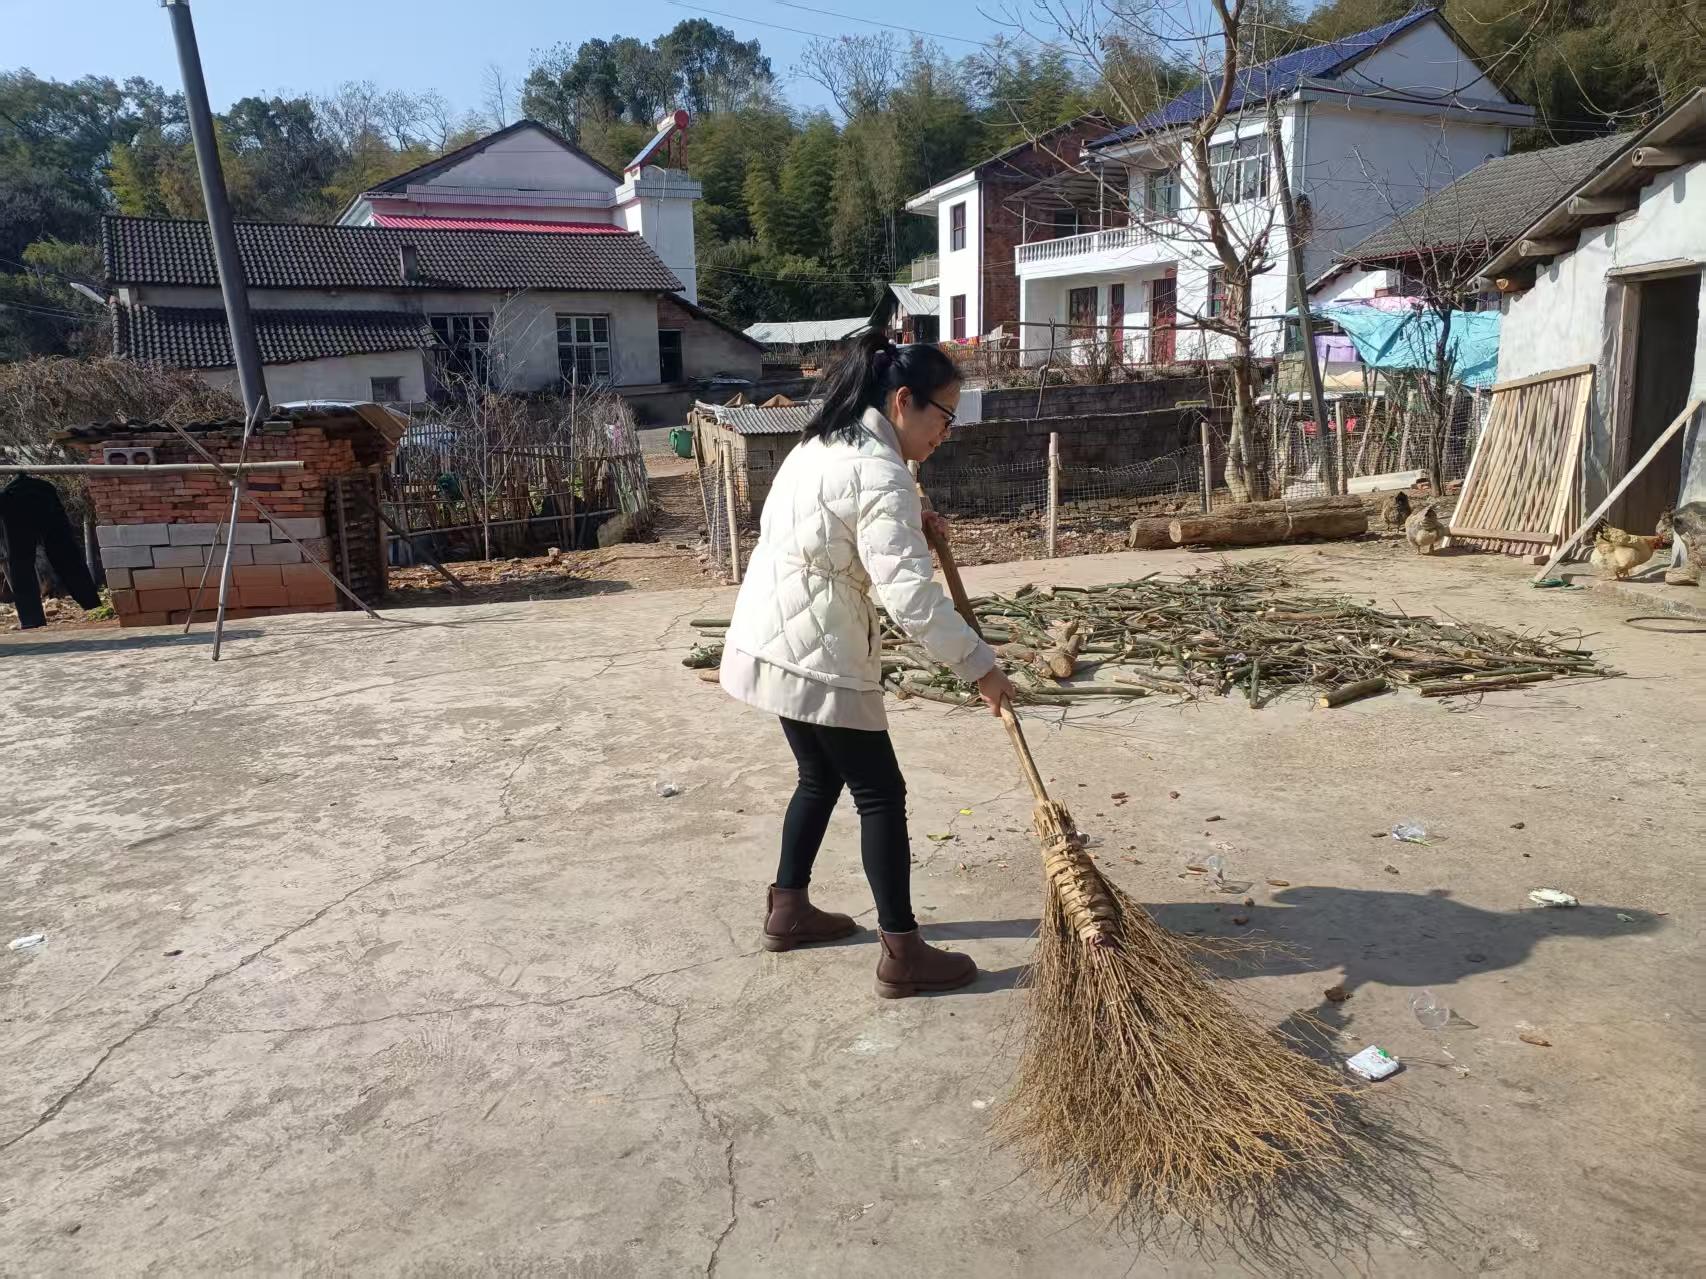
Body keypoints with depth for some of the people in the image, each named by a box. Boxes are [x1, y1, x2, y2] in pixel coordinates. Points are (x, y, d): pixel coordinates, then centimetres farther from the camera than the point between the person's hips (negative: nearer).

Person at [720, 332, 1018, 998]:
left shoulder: (823, 445, 13)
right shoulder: (881, 474, -19)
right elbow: (909, 593, -25)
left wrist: (909, 521, 19)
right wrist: (979, 665, -17)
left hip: (773, 643, 10)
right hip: (815, 658, -10)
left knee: (821, 777, 22)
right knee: (880, 793, -1)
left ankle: (788, 908, 33)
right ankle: (901, 953, 6)